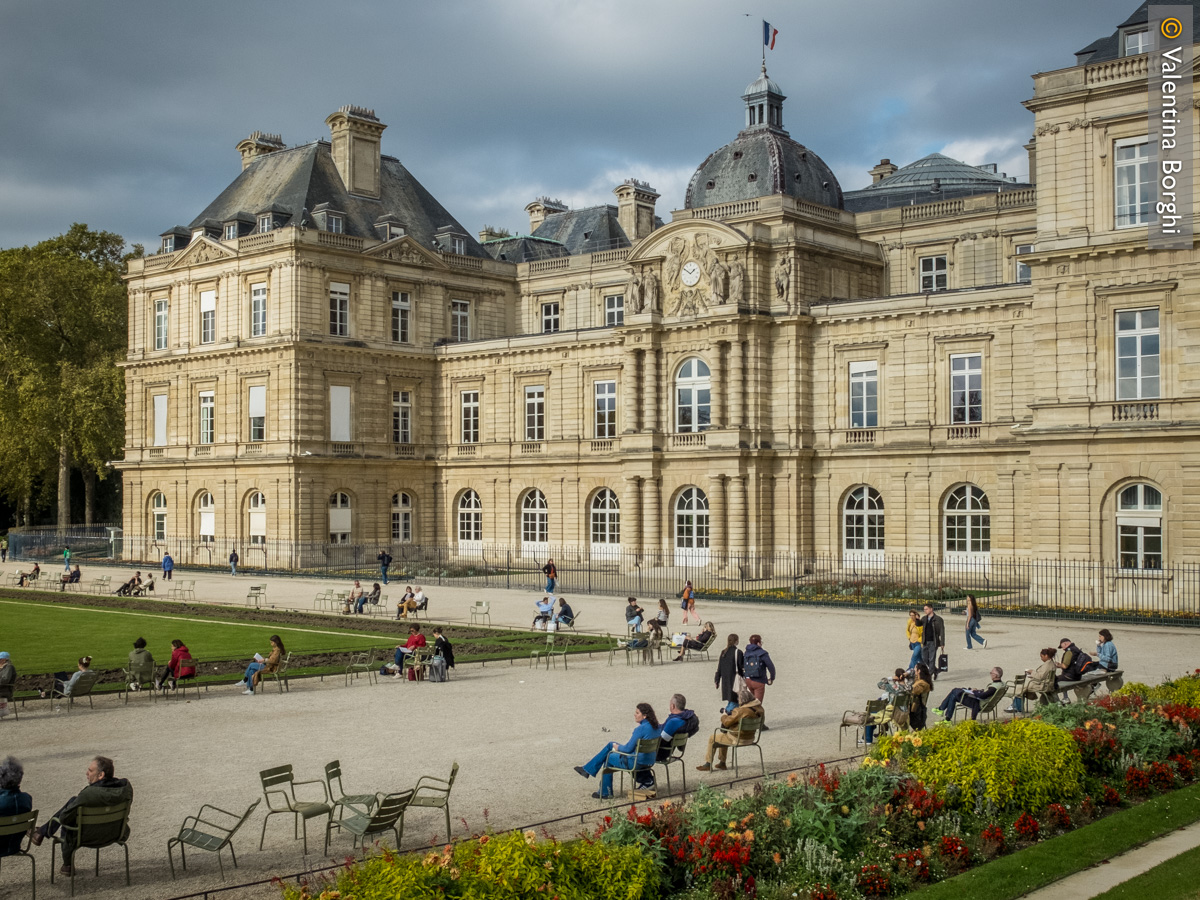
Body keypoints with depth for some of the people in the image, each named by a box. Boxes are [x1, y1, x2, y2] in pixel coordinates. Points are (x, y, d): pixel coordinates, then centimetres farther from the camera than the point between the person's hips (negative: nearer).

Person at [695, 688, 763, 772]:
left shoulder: (741, 711, -30)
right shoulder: (759, 709, -5)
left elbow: (727, 722, -20)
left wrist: (723, 716, 4)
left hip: (738, 739, -9)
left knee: (712, 738, 11)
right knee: (723, 736, 33)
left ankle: (708, 764, 21)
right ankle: (722, 763, 38)